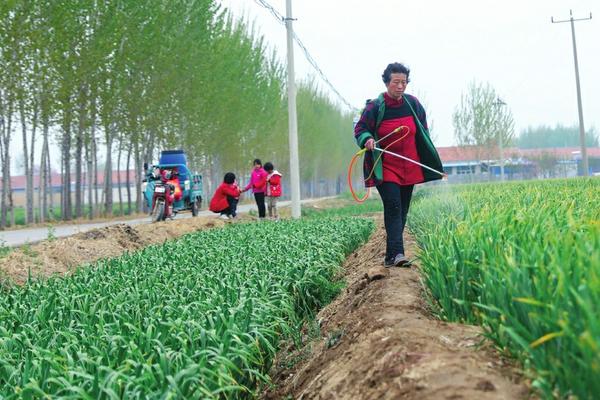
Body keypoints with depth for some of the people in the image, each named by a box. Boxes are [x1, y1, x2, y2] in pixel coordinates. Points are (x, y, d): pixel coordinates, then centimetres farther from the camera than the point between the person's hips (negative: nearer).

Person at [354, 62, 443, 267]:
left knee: (402, 211, 8)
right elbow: (359, 130, -2)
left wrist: (427, 156, 19)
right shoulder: (375, 107, -9)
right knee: (393, 207, -18)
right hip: (385, 167, -5)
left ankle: (391, 256, 17)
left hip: (409, 168, 5)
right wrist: (367, 139, -24)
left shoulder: (413, 103, 4)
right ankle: (397, 253, -21)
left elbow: (422, 129, 19)